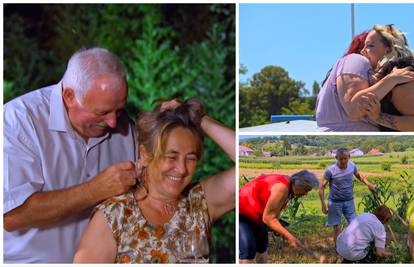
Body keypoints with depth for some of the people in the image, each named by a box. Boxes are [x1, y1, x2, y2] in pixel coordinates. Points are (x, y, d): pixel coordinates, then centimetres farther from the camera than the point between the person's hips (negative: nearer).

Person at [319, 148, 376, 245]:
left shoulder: (352, 165, -7)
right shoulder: (330, 170, -20)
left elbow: (358, 175, 17)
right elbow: (322, 187, -14)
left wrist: (368, 184, 9)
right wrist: (323, 204, -18)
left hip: (349, 201, 4)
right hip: (335, 202, -4)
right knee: (337, 228, 2)